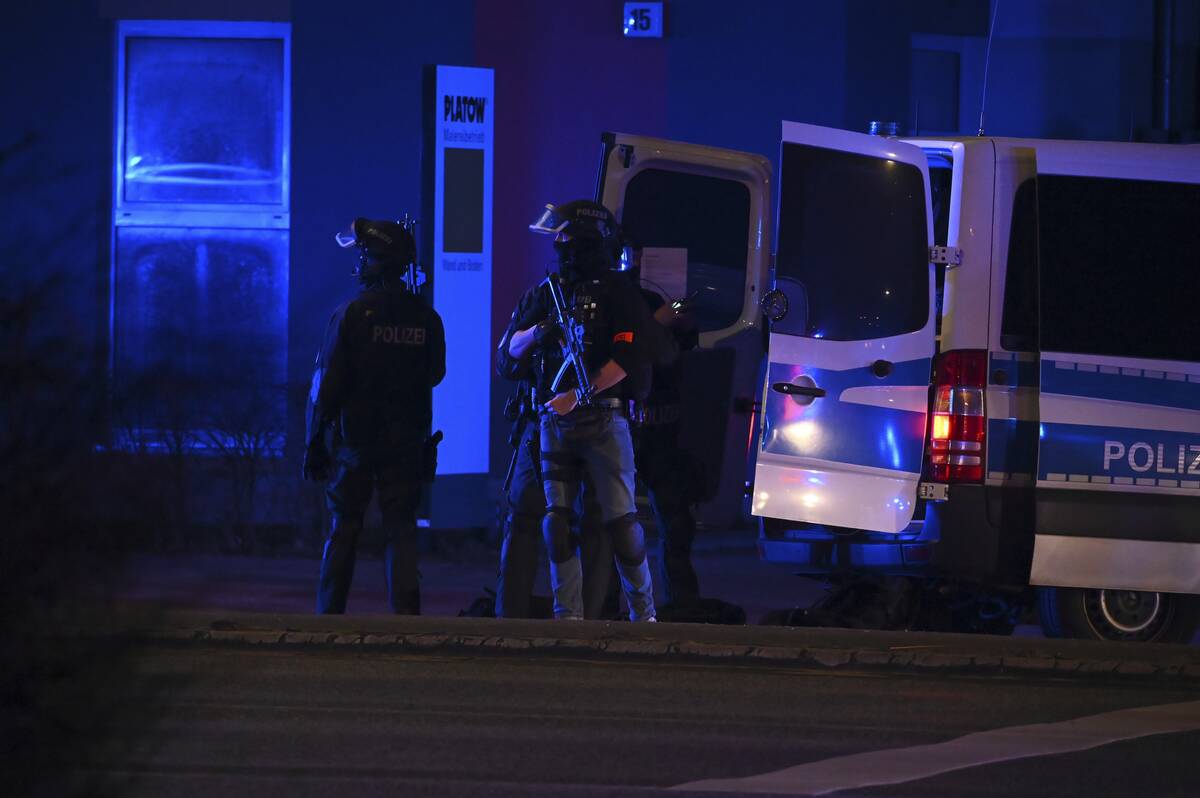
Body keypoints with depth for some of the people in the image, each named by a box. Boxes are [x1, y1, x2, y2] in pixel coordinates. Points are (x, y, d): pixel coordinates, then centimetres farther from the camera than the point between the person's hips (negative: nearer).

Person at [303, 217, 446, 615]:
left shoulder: (351, 314, -10)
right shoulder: (425, 317, 1)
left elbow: (327, 383, -9)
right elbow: (434, 376, 10)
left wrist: (314, 442, -5)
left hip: (355, 442, -2)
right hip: (406, 443, 2)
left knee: (342, 533, 7)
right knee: (401, 531, 3)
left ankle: (329, 616, 10)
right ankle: (406, 615, -6)